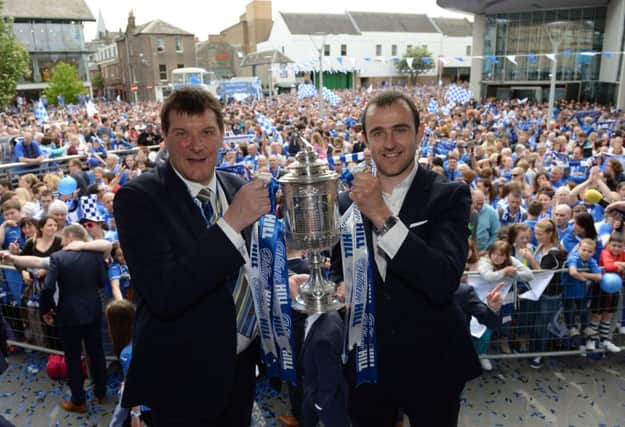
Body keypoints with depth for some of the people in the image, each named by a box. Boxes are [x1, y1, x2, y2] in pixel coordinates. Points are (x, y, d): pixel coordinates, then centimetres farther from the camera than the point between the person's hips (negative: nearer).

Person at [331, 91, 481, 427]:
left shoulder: (449, 196, -13)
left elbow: (444, 282, -26)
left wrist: (382, 216, -30)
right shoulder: (347, 202, -3)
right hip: (366, 364, 3)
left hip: (431, 365, -2)